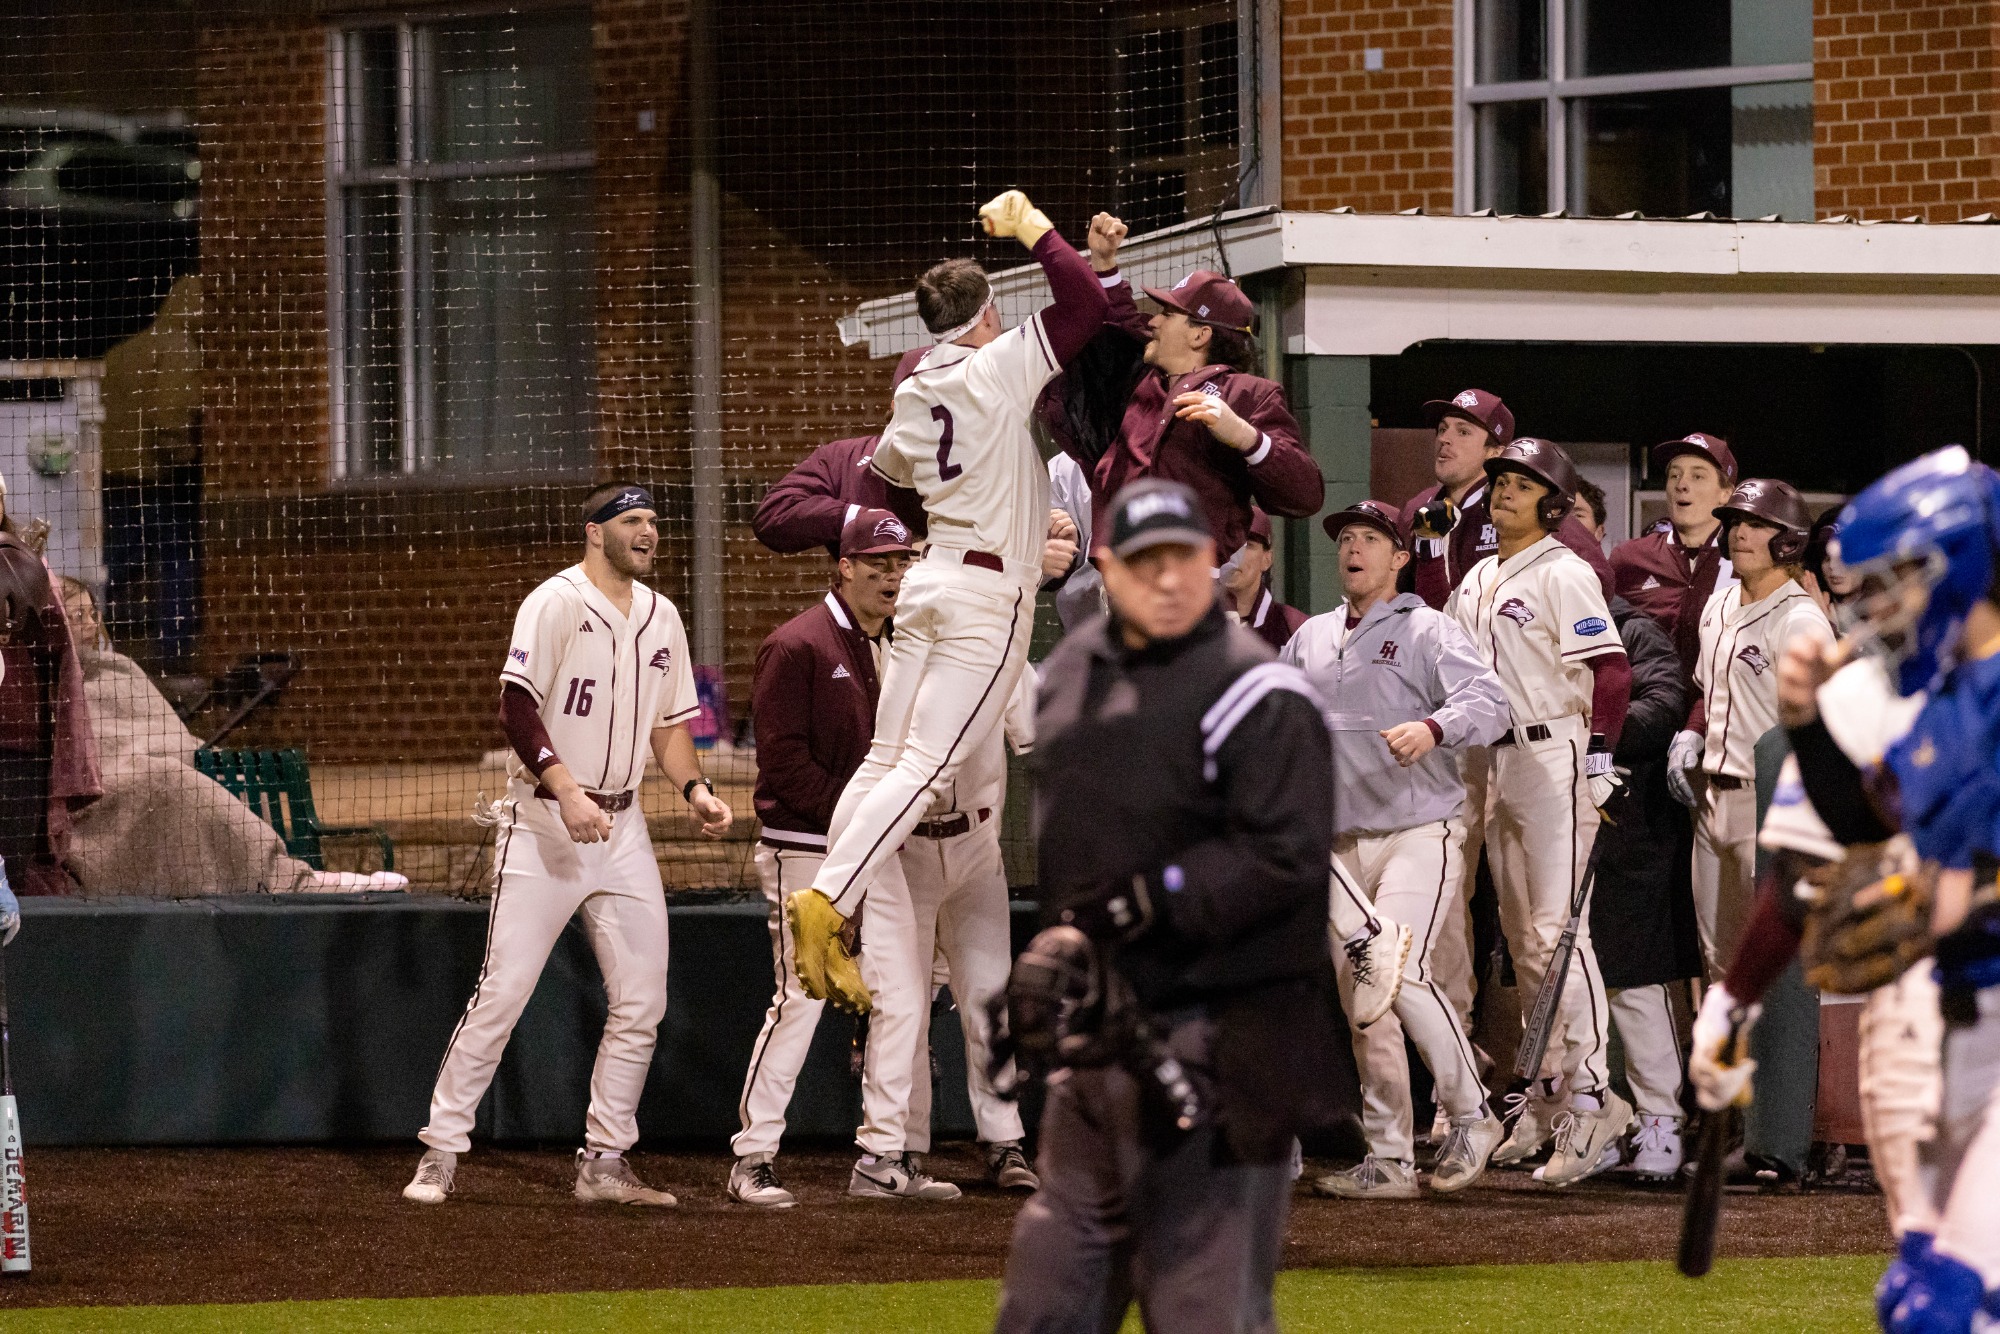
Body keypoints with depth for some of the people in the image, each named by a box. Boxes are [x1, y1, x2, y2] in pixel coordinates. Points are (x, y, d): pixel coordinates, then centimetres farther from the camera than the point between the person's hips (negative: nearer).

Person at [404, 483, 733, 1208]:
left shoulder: (661, 618, 12)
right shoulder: (556, 603, -9)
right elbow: (518, 707, -17)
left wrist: (695, 789, 2)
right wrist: (566, 792, -27)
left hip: (621, 827, 7)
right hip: (543, 821, -7)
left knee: (641, 1002, 3)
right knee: (501, 994, -8)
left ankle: (605, 1162, 12)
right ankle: (440, 1153, 0)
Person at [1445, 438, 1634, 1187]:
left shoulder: (1562, 574, -8)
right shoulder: (1477, 581, 17)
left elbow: (1611, 671, -16)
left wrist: (1598, 759, -21)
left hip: (1553, 755, -9)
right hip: (1493, 763, 9)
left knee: (1557, 929, -15)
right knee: (1521, 935, 12)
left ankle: (1590, 1095, -17)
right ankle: (1548, 1093, 18)